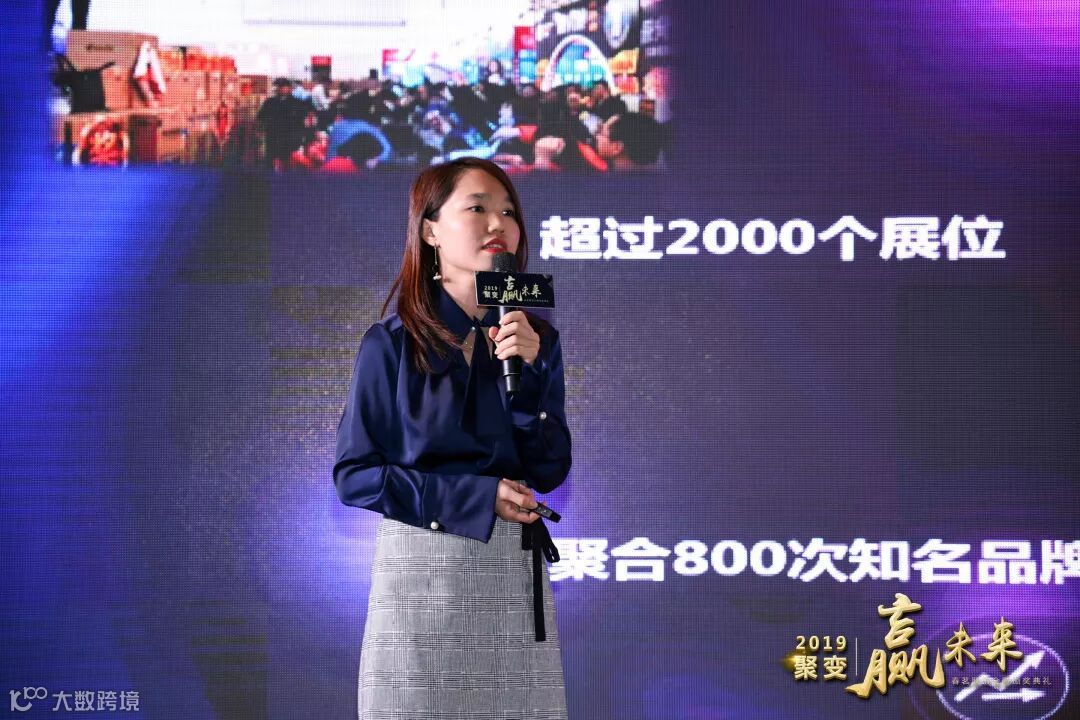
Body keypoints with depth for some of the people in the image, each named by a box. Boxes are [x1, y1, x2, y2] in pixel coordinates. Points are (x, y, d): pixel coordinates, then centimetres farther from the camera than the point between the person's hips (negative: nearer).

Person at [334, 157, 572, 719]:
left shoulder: (535, 339, 5)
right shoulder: (393, 344, -4)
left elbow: (549, 471, 0)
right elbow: (353, 473, -5)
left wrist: (526, 372, -14)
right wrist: (475, 497, -12)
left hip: (514, 569, 3)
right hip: (421, 565, -3)